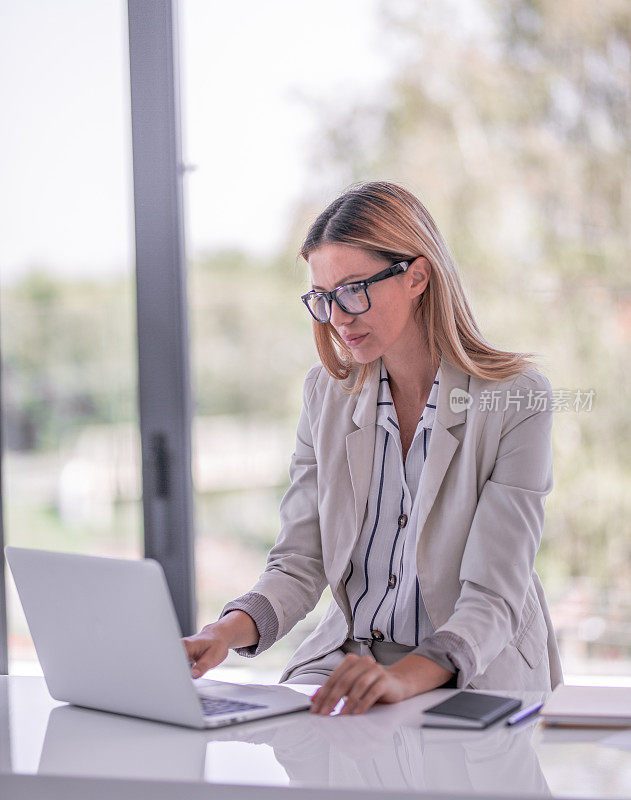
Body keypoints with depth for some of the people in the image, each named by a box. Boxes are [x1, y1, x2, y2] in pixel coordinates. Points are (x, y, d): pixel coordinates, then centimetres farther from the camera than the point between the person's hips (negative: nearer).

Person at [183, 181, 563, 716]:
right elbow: (299, 564, 0)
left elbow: (493, 597, -18)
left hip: (473, 675, -5)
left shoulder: (518, 399, -12)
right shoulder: (327, 391, 4)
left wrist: (405, 676, -37)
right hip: (348, 655, 5)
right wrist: (227, 632, -21)